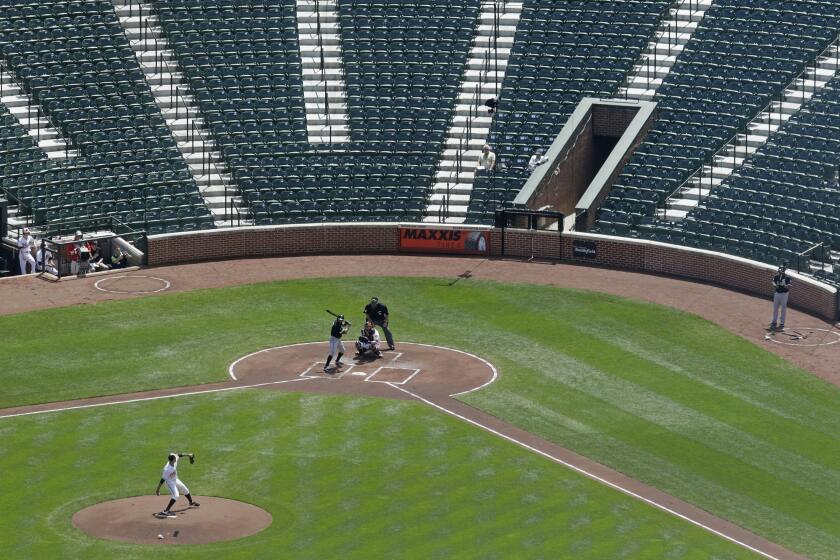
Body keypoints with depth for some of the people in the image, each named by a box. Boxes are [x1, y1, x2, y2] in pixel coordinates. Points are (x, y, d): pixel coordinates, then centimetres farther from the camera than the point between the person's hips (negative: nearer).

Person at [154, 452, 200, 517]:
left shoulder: (174, 458, -22)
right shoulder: (167, 469, -39)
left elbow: (178, 455, 1)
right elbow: (162, 480, -32)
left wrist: (188, 455, 6)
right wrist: (158, 489, -26)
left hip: (175, 480, 8)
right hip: (170, 482, -8)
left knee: (185, 490, 26)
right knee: (175, 495, -26)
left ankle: (191, 502, 54)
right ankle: (166, 511, -29)